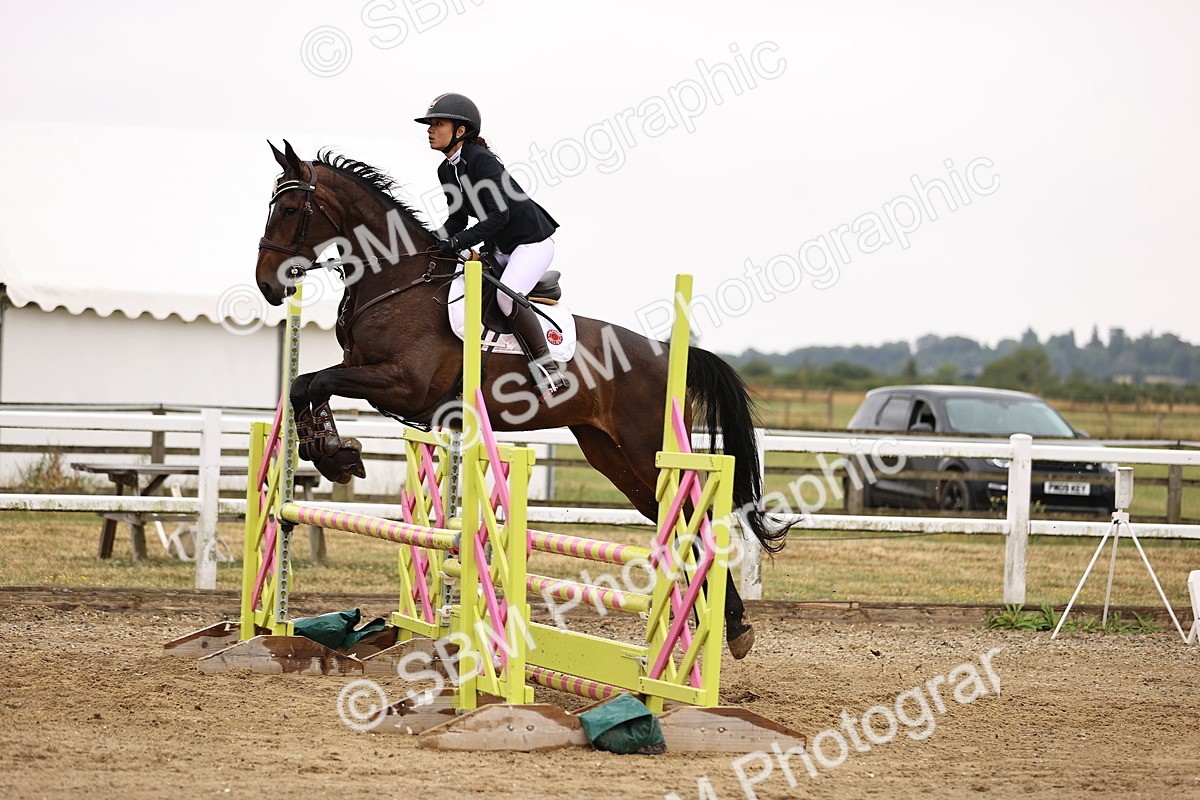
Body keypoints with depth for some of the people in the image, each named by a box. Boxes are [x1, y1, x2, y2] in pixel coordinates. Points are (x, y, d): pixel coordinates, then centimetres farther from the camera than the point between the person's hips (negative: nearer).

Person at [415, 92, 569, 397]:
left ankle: (546, 365, -19)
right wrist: (433, 242, -6)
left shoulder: (481, 160, -22)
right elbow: (458, 218, 11)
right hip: (497, 248, 10)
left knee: (507, 296, -30)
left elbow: (499, 215, -27)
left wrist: (460, 241, -32)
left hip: (532, 240, -10)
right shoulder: (446, 171, 4)